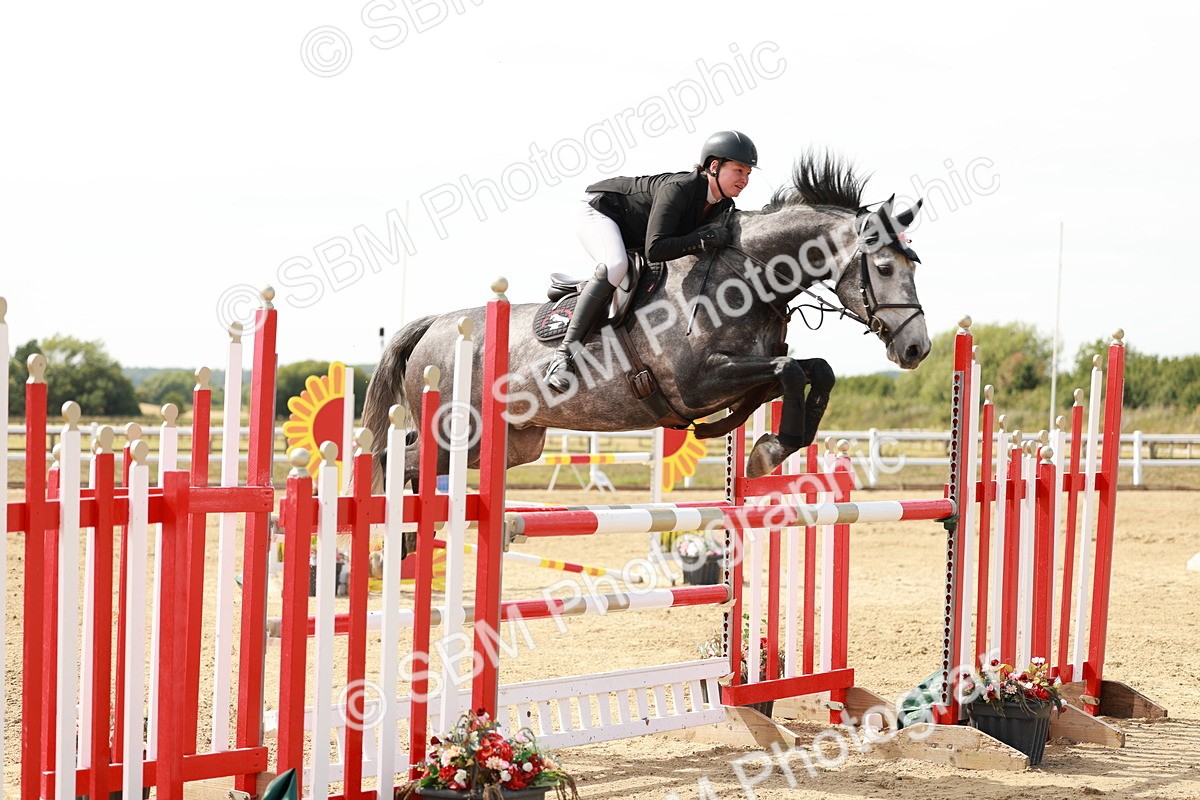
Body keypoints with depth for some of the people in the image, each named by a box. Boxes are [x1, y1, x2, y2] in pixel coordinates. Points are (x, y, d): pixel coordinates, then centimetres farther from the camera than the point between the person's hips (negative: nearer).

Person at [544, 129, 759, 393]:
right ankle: (565, 353, -33)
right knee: (615, 266, -35)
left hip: (633, 237, 9)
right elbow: (654, 249, -43)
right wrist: (706, 239, -43)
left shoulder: (722, 205, -10)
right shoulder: (678, 188, -35)